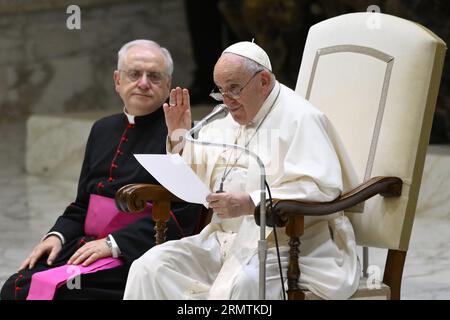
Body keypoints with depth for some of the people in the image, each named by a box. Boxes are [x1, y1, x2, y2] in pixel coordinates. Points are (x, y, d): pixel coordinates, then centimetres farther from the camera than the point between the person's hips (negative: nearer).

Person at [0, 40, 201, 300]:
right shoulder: (103, 129, 18)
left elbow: (182, 213, -14)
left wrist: (113, 243, -17)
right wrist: (58, 236, 3)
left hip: (134, 255, -6)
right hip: (87, 244, 6)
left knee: (47, 287, -25)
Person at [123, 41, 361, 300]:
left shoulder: (300, 118, -5)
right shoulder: (226, 122, 20)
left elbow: (321, 189, -18)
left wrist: (251, 203, -25)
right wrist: (179, 137, 8)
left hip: (282, 243, -7)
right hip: (225, 238, 7)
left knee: (238, 285, -38)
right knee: (150, 267, -14)